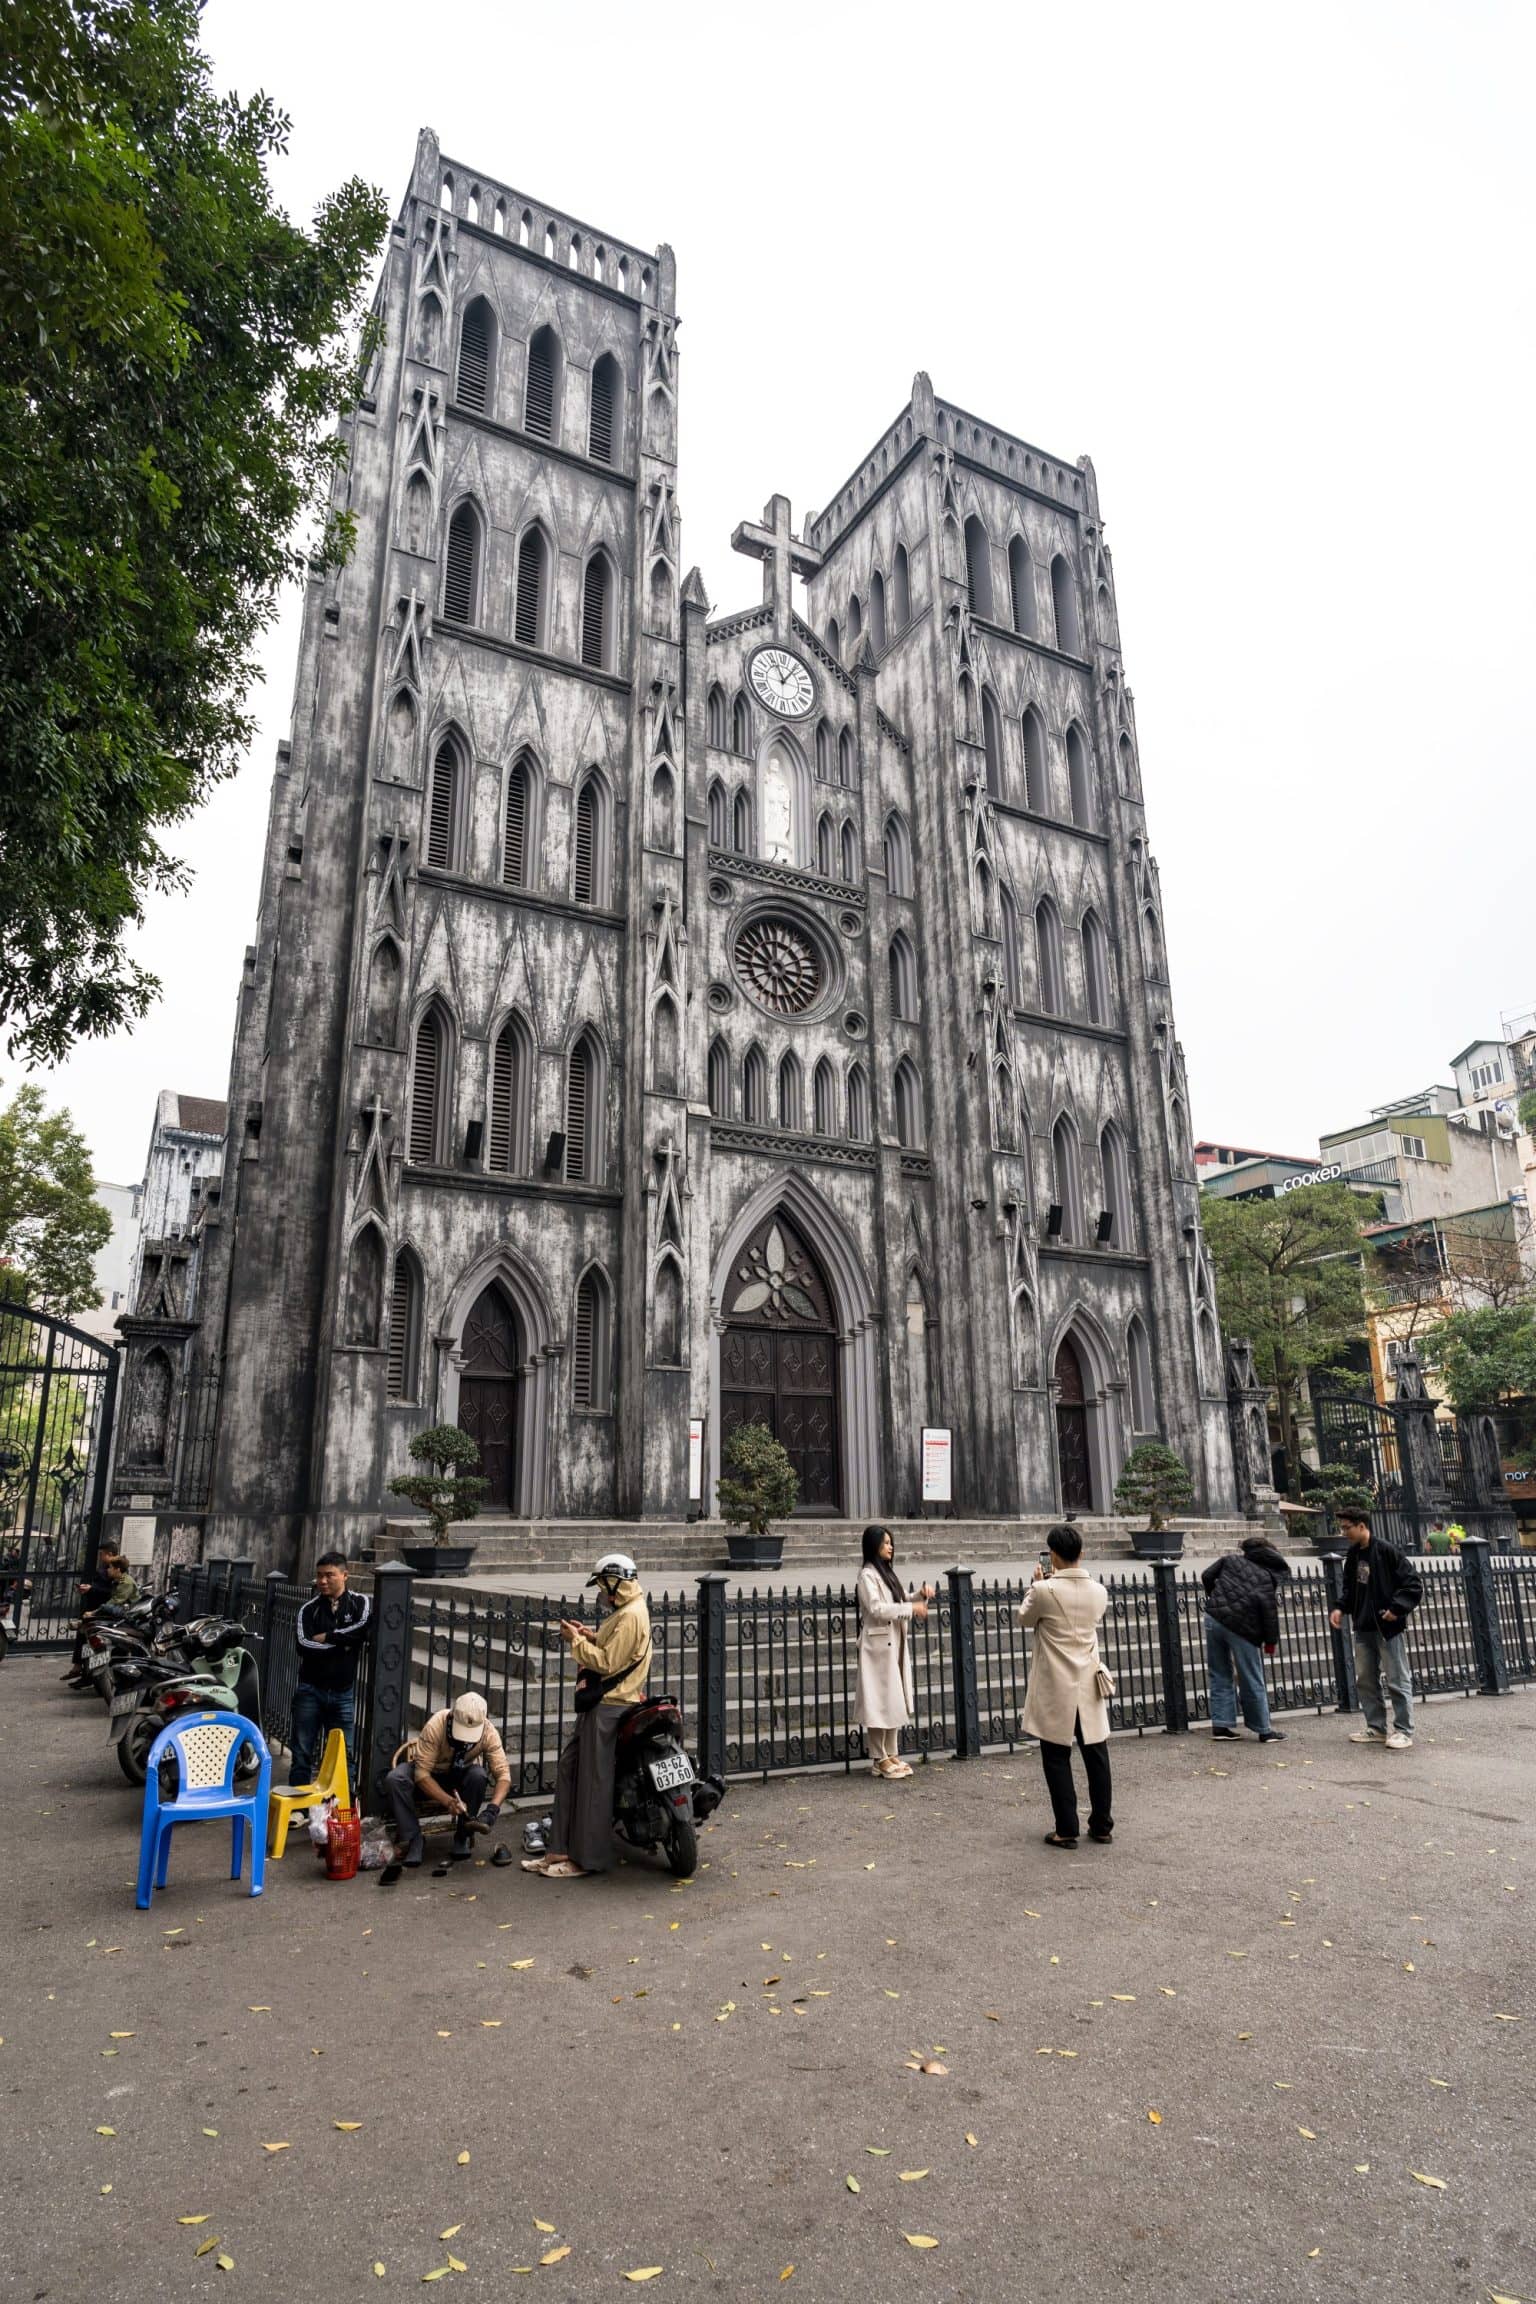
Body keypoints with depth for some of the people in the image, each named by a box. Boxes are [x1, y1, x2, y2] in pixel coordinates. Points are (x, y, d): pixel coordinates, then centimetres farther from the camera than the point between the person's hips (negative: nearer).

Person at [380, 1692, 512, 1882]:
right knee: (394, 1779, -31)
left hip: (461, 1776, 1)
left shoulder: (488, 1732, -26)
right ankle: (412, 1842, -21)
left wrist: (492, 1808, -42)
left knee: (479, 1776, -33)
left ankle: (462, 1838, -14)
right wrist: (447, 1801, -43)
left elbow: (503, 1774, -25)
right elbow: (422, 1774, -31)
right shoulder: (436, 1726, -33)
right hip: (430, 1775, -1)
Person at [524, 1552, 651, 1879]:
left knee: (593, 1783, -3)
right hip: (601, 1704, 10)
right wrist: (591, 1636, 7)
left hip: (609, 1708, -10)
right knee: (569, 1769, 12)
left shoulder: (631, 1616, -18)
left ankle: (587, 1860, 6)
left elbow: (608, 1663, -22)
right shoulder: (625, 1611, 15)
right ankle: (561, 1849, 18)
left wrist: (577, 1640, -13)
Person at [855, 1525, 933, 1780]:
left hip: (895, 1645, 9)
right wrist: (911, 1608, -20)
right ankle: (879, 1760, 3)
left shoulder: (889, 1573, 15)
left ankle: (892, 1755, 19)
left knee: (895, 1701, 11)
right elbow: (876, 1608, -22)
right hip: (878, 1646, -9)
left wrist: (922, 1597, 3)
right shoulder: (867, 1575, -11)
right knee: (880, 1701, -4)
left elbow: (903, 1604, 21)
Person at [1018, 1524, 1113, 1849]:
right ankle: (1102, 1825, 21)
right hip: (1090, 1685, 4)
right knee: (1096, 1755, 13)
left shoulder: (1045, 1591, -16)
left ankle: (1066, 1830, 7)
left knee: (1057, 1758, 5)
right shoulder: (1098, 1591, -2)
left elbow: (1024, 1619, 2)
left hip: (1055, 1689, -4)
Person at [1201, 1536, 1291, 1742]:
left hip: (1213, 1618, 4)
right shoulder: (1268, 1575, 4)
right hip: (1240, 1628, -4)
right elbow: (1268, 1607, -7)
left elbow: (1206, 1576, 16)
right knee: (1252, 1682, 6)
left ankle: (1221, 1724, 15)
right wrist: (1271, 1640, -1)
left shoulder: (1231, 1559, 16)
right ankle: (1264, 1730, 15)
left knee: (1220, 1675, 15)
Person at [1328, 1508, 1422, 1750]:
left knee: (1397, 1680, 1)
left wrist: (1397, 1608, -22)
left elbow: (1413, 1584, -13)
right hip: (1363, 1627, 8)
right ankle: (1376, 1728, 22)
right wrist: (1341, 1609, 4)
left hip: (1387, 1626, -8)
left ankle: (1403, 1730, 10)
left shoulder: (1386, 1550, -14)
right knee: (1365, 1680, 12)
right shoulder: (1352, 1554, 8)